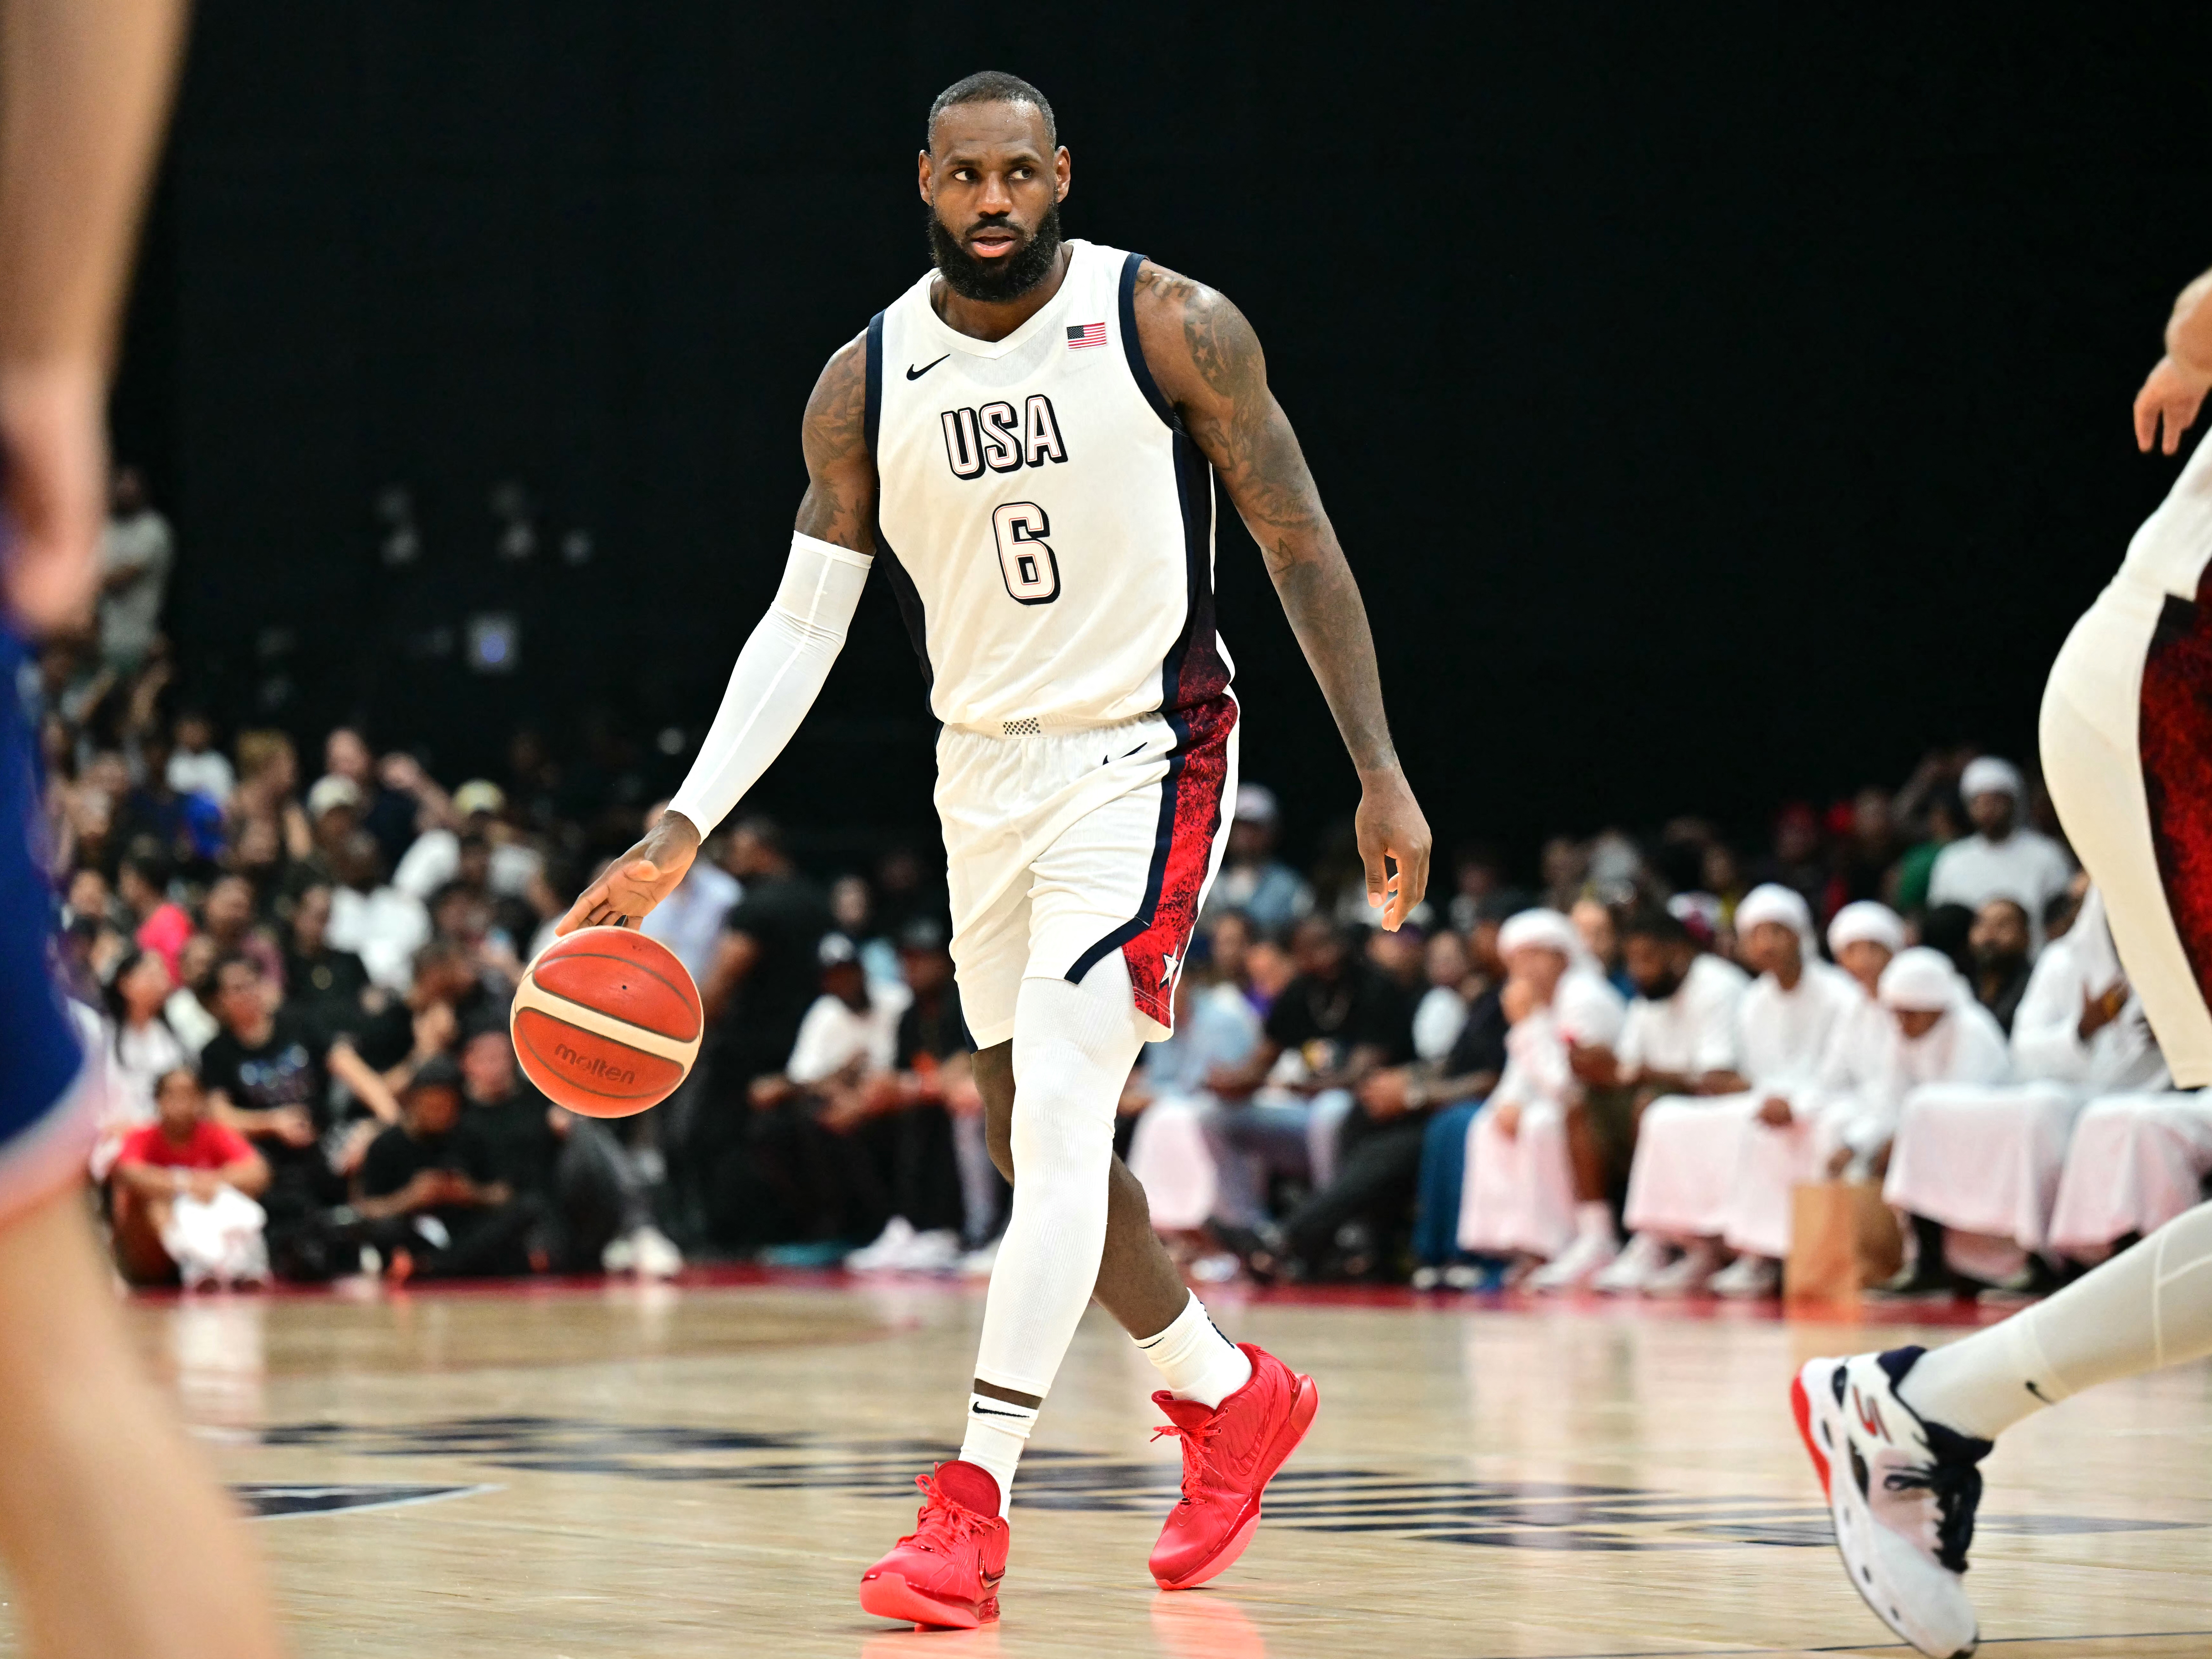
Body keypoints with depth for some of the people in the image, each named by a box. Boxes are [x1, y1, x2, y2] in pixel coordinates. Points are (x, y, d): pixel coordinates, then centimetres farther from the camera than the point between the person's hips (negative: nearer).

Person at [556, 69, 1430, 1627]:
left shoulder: (1171, 326, -11)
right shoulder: (867, 384, -1)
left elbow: (1302, 546, -6)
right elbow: (805, 625, 3)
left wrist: (1382, 772, -10)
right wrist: (685, 829, -7)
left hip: (1145, 755, -5)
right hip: (986, 774, 5)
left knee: (1060, 1114, -19)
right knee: (1033, 1142, 11)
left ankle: (975, 1504, -21)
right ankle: (1233, 1396, 34)